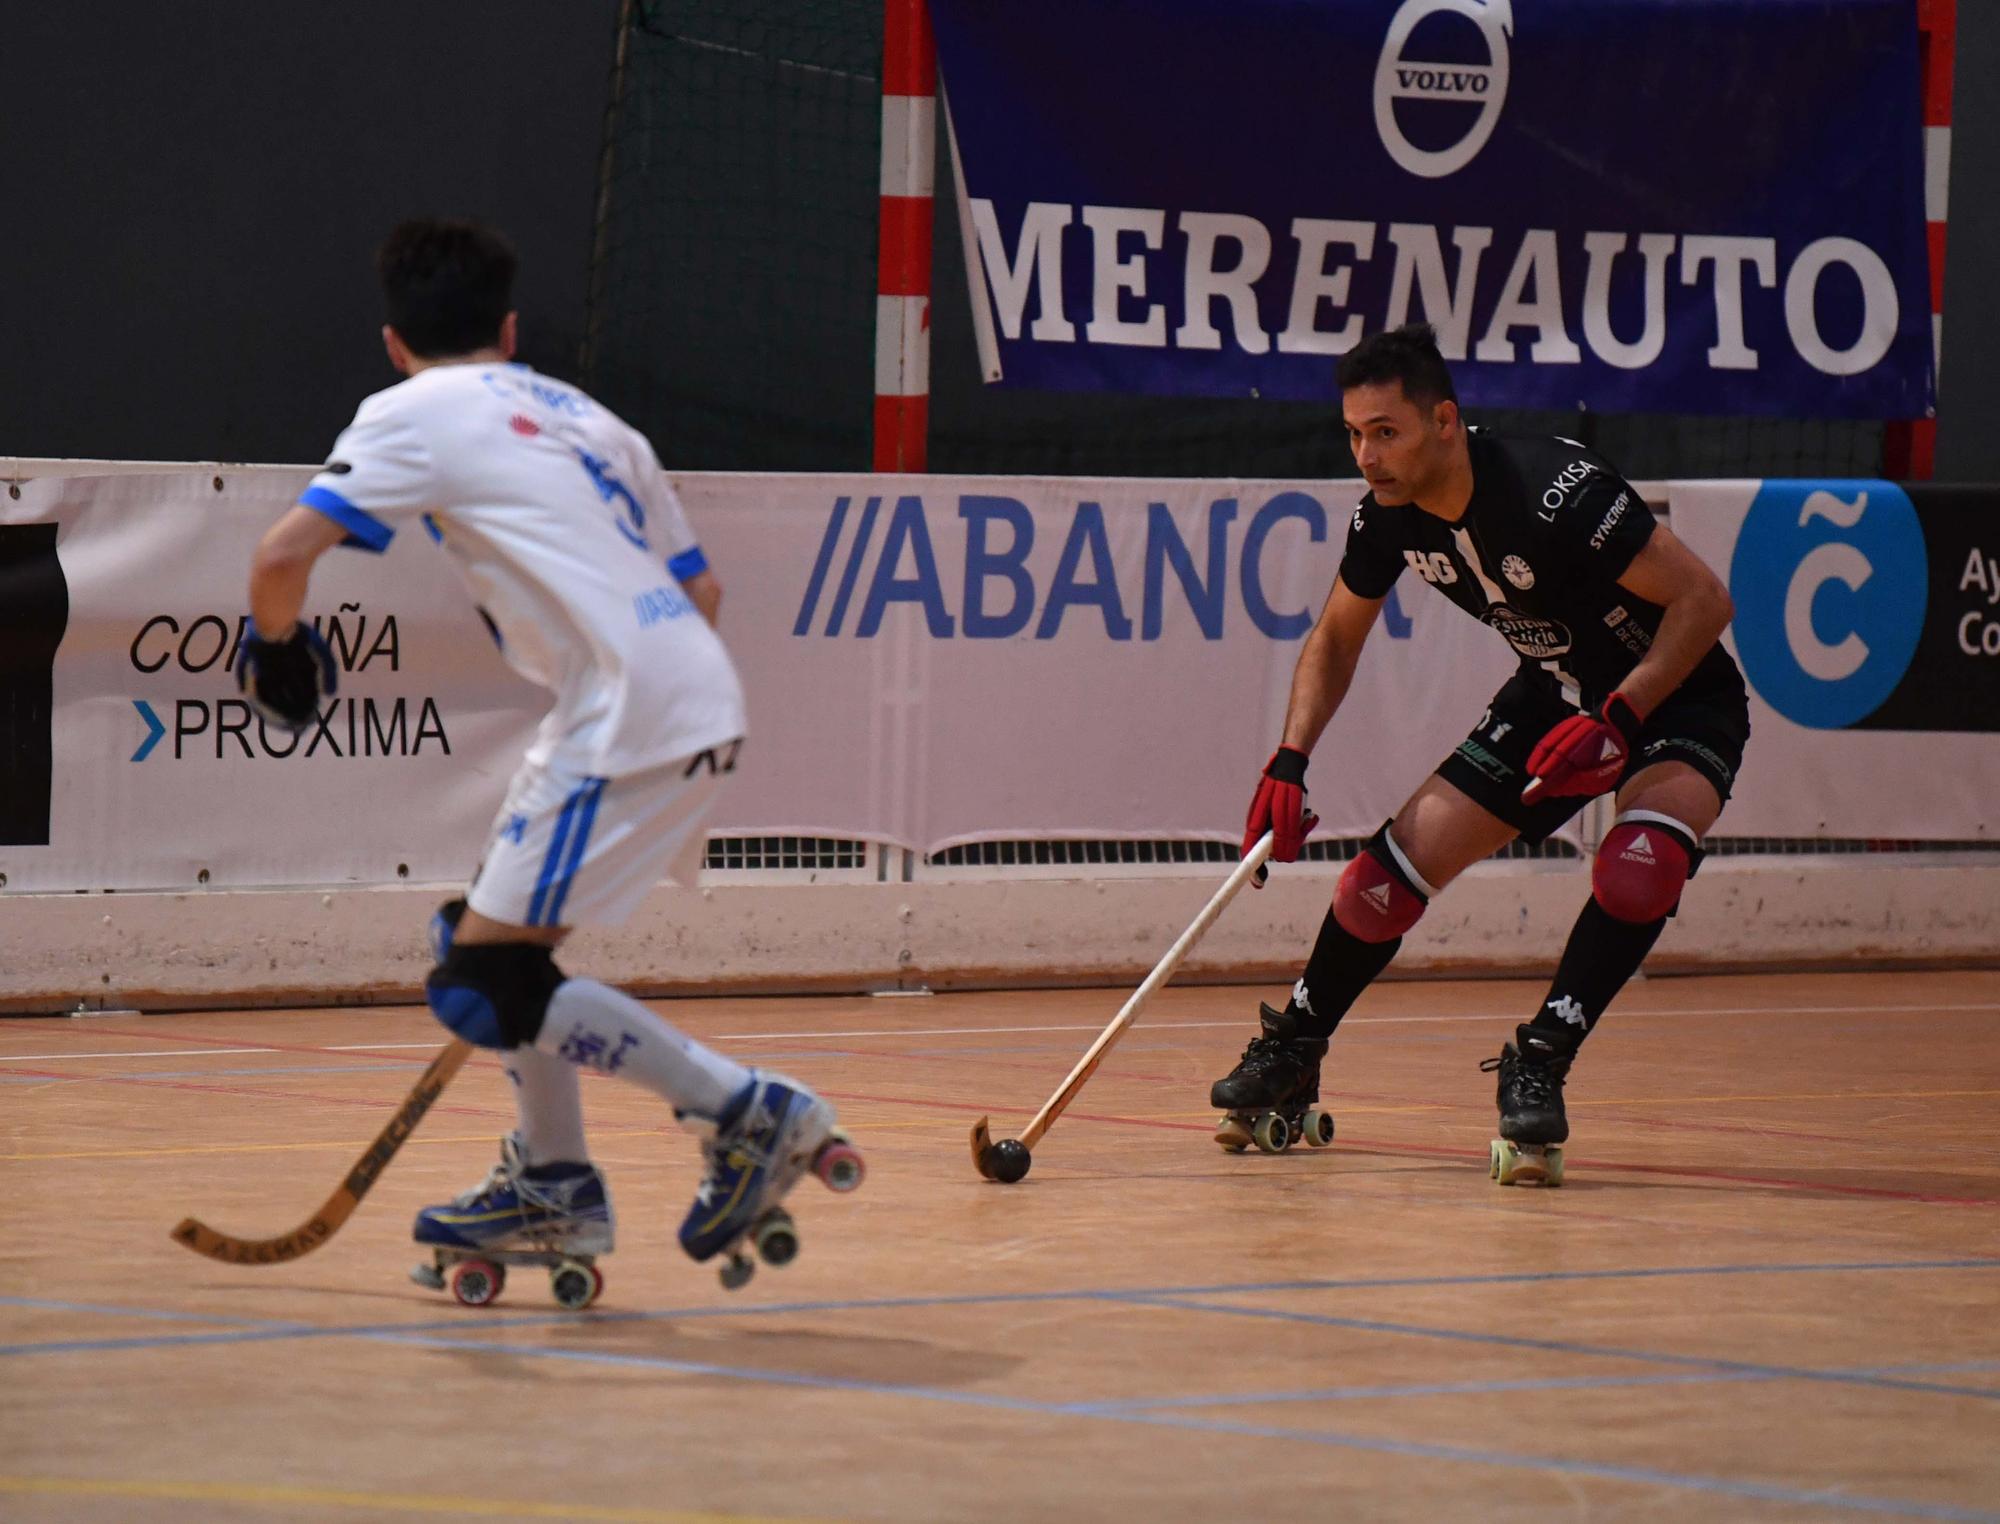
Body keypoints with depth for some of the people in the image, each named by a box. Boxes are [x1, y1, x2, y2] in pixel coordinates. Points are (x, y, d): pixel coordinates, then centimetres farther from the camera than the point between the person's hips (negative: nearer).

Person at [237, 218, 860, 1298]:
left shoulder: (412, 415, 2)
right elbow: (699, 588, 27)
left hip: (632, 720, -9)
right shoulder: (586, 419, 24)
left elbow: (285, 553, -9)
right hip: (702, 695, 9)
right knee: (492, 932, 21)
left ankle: (753, 1116, -10)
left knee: (483, 988, -7)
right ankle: (553, 1187, 28)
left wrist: (277, 646, 10)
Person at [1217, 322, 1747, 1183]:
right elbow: (1336, 637, 7)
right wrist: (1289, 764, -5)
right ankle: (1288, 1063, 22)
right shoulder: (1389, 515, -12)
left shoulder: (1555, 494, -34)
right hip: (1556, 695, 6)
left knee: (1641, 864, -35)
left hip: (1674, 697, -6)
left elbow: (1704, 599, -28)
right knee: (1397, 865, 0)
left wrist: (1617, 721, -34)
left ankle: (1536, 1069, -23)